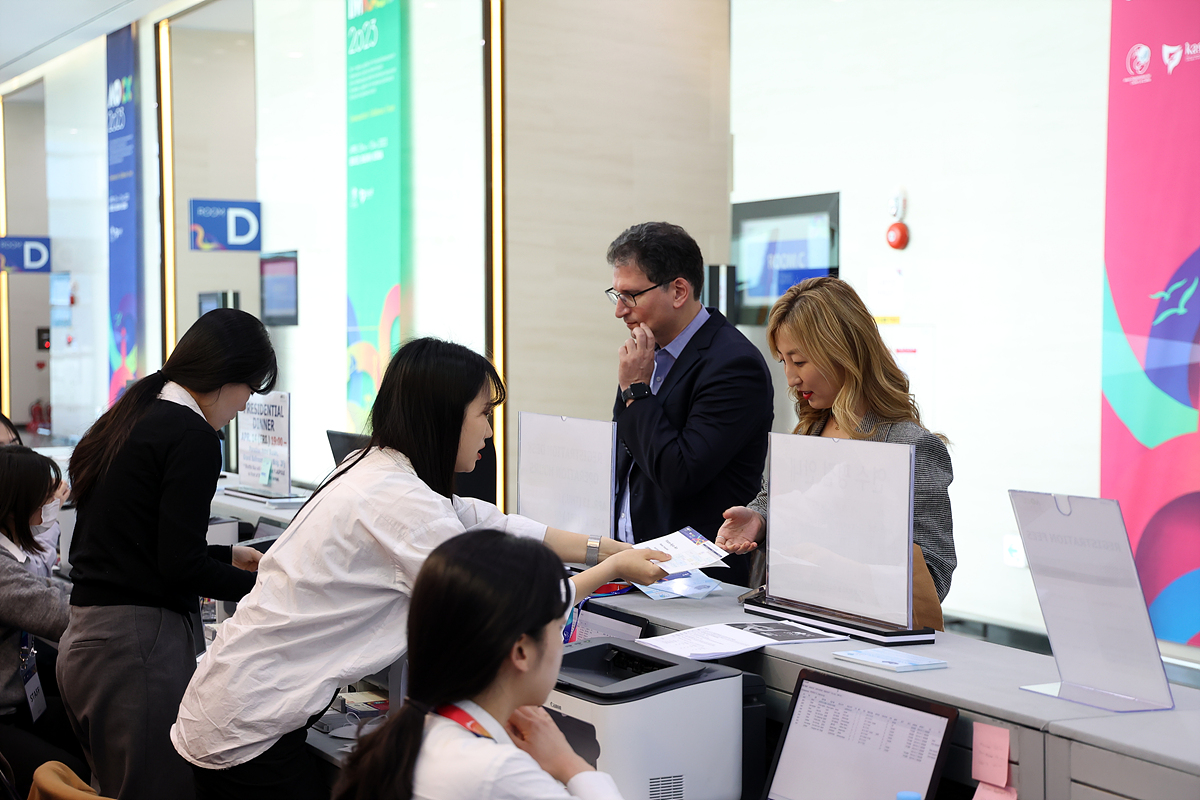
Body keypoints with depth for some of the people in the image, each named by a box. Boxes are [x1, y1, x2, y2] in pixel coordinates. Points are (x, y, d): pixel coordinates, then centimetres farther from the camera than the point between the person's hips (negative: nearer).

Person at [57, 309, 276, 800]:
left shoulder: (126, 422, 15)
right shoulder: (192, 436, -13)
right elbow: (180, 566, -17)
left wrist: (228, 557, 25)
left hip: (83, 641, 10)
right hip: (137, 646, -9)